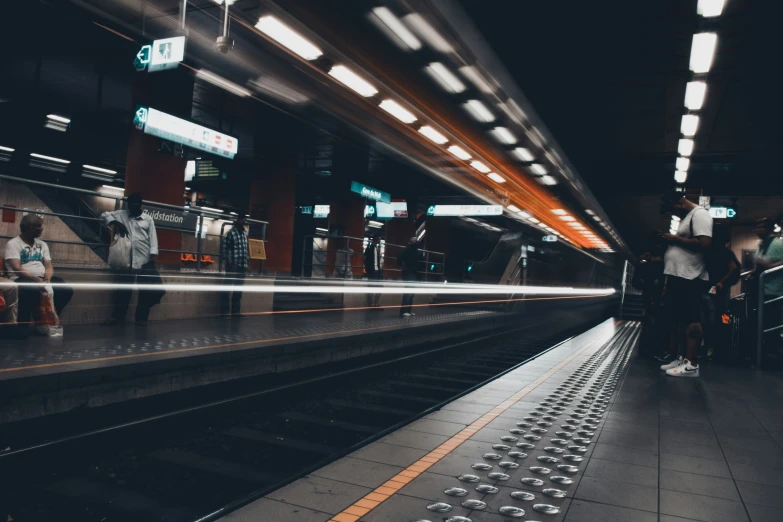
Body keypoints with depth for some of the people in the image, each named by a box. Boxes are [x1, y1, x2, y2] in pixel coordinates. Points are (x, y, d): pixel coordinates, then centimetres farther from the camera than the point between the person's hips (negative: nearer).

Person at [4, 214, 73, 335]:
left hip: (41, 279, 6)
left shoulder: (42, 244, 17)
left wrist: (47, 279, -12)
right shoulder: (13, 243, -1)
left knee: (66, 290, -18)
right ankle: (21, 326, -22)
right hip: (21, 279, -6)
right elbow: (17, 268, -14)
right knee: (33, 291, -40)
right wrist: (36, 279, -25)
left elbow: (49, 266, 10)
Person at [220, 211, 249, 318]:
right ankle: (224, 312, 3)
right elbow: (225, 247, -8)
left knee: (238, 289, 11)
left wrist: (246, 261, 11)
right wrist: (228, 260, -13)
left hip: (243, 265, 7)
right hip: (233, 265, -7)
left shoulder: (245, 233, 13)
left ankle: (235, 311, 19)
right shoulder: (231, 232, -5)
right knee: (227, 288, -2)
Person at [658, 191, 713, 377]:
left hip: (690, 280, -10)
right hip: (678, 278, 10)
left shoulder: (699, 214, -8)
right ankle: (681, 358, 16)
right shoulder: (686, 218, 23)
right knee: (679, 320, 11)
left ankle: (692, 364, -11)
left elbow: (704, 243, -21)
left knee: (691, 321, -11)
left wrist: (675, 239, -14)